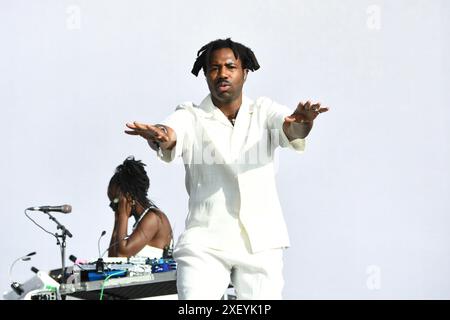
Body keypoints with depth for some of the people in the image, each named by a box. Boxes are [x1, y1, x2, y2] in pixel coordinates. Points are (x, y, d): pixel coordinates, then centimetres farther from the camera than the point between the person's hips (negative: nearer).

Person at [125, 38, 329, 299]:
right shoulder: (191, 117, 3)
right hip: (204, 241, -1)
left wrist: (299, 124, -39)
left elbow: (289, 129, -14)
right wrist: (161, 136, -44)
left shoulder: (264, 112, 7)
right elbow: (173, 132, -19)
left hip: (261, 241, 1)